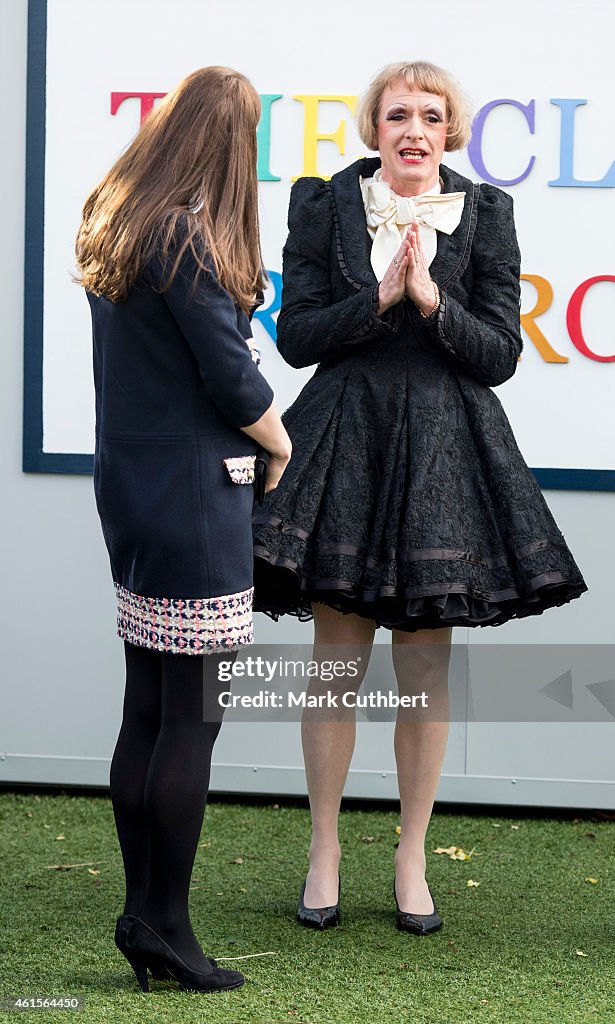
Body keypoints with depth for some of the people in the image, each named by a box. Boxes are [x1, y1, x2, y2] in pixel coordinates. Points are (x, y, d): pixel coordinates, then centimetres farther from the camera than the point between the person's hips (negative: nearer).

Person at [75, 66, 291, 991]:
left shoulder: (114, 230, 10)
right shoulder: (189, 241, -16)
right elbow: (232, 378, -13)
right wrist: (282, 446, 4)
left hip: (130, 489, 9)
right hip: (194, 497, -9)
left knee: (146, 712, 12)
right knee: (192, 718, -1)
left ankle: (143, 916, 19)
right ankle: (164, 926, 6)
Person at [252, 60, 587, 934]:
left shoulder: (485, 216, 4)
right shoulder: (326, 207, 4)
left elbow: (500, 355, 1)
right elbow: (296, 337, -1)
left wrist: (433, 302, -14)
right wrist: (378, 299, -13)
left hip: (444, 451, 0)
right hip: (346, 442, 0)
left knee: (426, 665, 4)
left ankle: (412, 859, 18)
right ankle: (325, 851, 17)